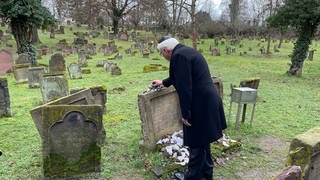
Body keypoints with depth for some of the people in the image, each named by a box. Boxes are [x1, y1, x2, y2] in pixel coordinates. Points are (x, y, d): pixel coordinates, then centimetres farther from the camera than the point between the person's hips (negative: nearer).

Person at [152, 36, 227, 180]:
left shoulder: (179, 55, -17)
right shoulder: (186, 51, 15)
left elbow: (184, 87, -22)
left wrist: (185, 114, -16)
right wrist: (163, 83, 44)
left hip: (200, 104, -10)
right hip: (207, 102, 10)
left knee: (196, 142, 4)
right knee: (202, 140, 23)